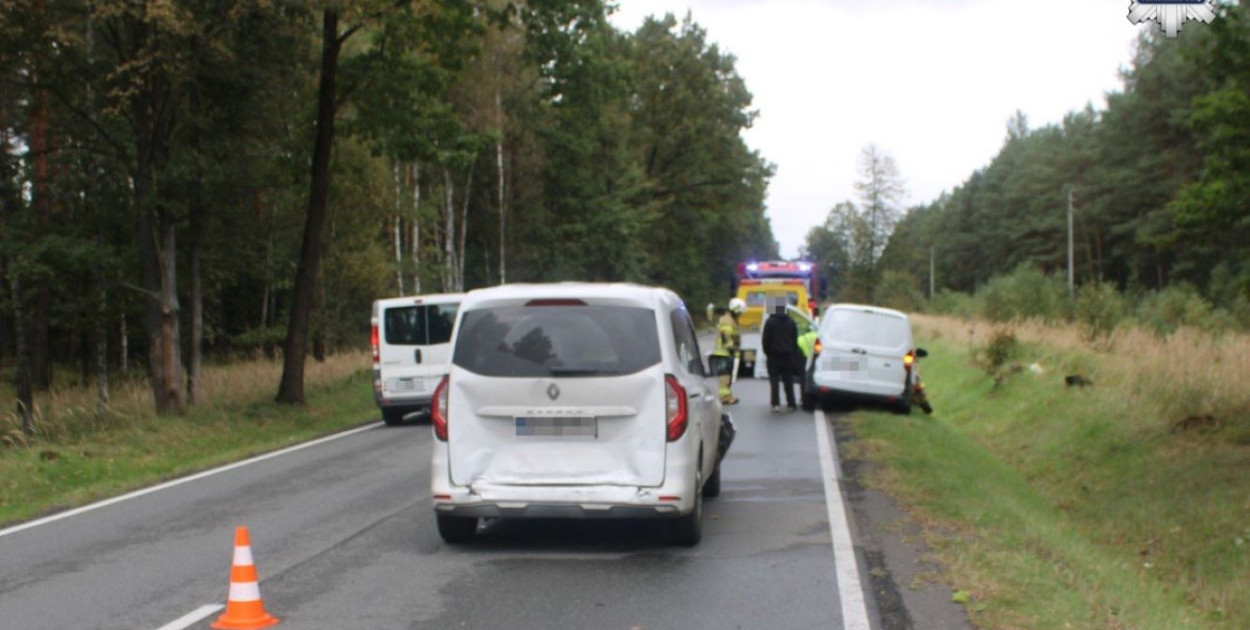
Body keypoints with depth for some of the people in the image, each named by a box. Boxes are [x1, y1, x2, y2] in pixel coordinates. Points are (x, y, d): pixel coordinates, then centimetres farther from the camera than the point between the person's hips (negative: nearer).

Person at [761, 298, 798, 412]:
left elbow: (766, 339, -8)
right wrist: (793, 352, 17)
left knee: (774, 379, -2)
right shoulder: (791, 323, 7)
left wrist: (767, 351, 4)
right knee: (788, 381, 9)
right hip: (788, 355, 4)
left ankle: (776, 403, -12)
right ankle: (791, 403, 8)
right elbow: (795, 340, 11)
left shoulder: (770, 322, -7)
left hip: (774, 355, -4)